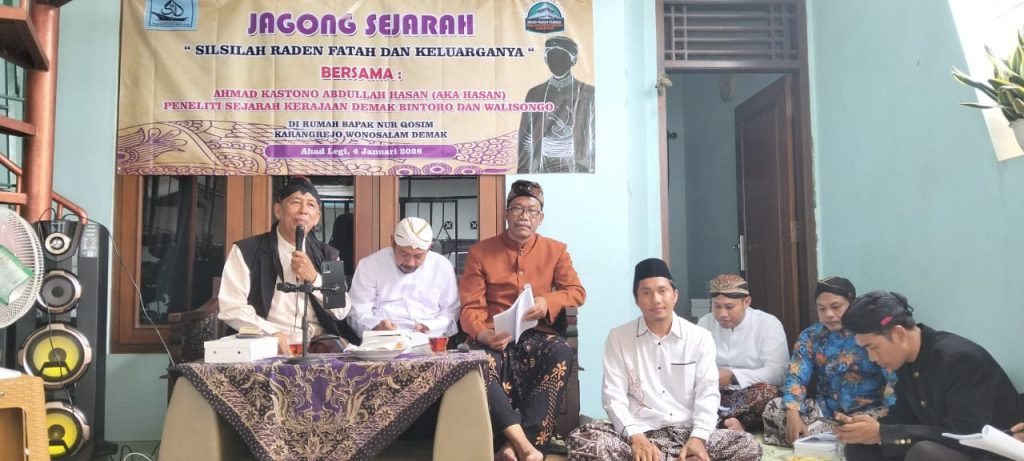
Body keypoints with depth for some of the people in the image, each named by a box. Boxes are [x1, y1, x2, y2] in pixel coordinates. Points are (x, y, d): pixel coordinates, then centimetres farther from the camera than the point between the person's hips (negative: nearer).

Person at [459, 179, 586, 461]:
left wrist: (547, 303, -14)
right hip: (496, 340, -1)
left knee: (561, 352, -35)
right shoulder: (480, 252, 8)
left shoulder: (555, 250, 14)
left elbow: (577, 292, 10)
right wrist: (482, 334, -23)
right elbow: (470, 308, 1)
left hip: (536, 337, 1)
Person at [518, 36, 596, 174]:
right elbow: (525, 143, 9)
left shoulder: (588, 95, 2)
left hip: (578, 170, -1)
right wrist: (523, 175, 4)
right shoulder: (535, 94, 9)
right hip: (542, 169, 2)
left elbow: (596, 141, 3)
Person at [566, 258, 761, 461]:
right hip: (639, 433, -1)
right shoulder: (618, 337, 4)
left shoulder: (700, 337, 6)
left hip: (687, 431, 1)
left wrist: (698, 438, -19)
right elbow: (613, 395, -3)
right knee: (580, 440, -30)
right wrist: (635, 437, -21)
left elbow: (707, 393, 0)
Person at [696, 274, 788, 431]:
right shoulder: (704, 323, 9)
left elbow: (778, 373, -14)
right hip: (715, 394, 3)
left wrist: (733, 376, -22)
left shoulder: (768, 324, -4)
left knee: (767, 391, -35)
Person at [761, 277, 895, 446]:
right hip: (826, 409, 4)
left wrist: (886, 417, -30)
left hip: (869, 411, -3)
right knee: (774, 407, -18)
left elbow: (893, 379, -12)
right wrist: (792, 413, -23)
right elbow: (796, 376, -4)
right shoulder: (811, 336, 4)